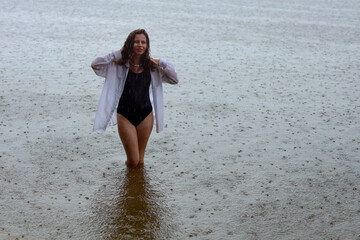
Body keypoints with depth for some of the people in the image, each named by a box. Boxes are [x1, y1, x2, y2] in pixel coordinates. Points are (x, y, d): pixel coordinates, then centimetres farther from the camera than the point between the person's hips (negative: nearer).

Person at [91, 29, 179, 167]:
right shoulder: (119, 64, -6)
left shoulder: (151, 67, 0)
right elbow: (95, 65, -15)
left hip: (145, 115, 2)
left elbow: (174, 79, 0)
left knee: (140, 161, 12)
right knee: (133, 160, 2)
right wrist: (117, 54, -14)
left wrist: (161, 63, -10)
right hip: (125, 116, -2)